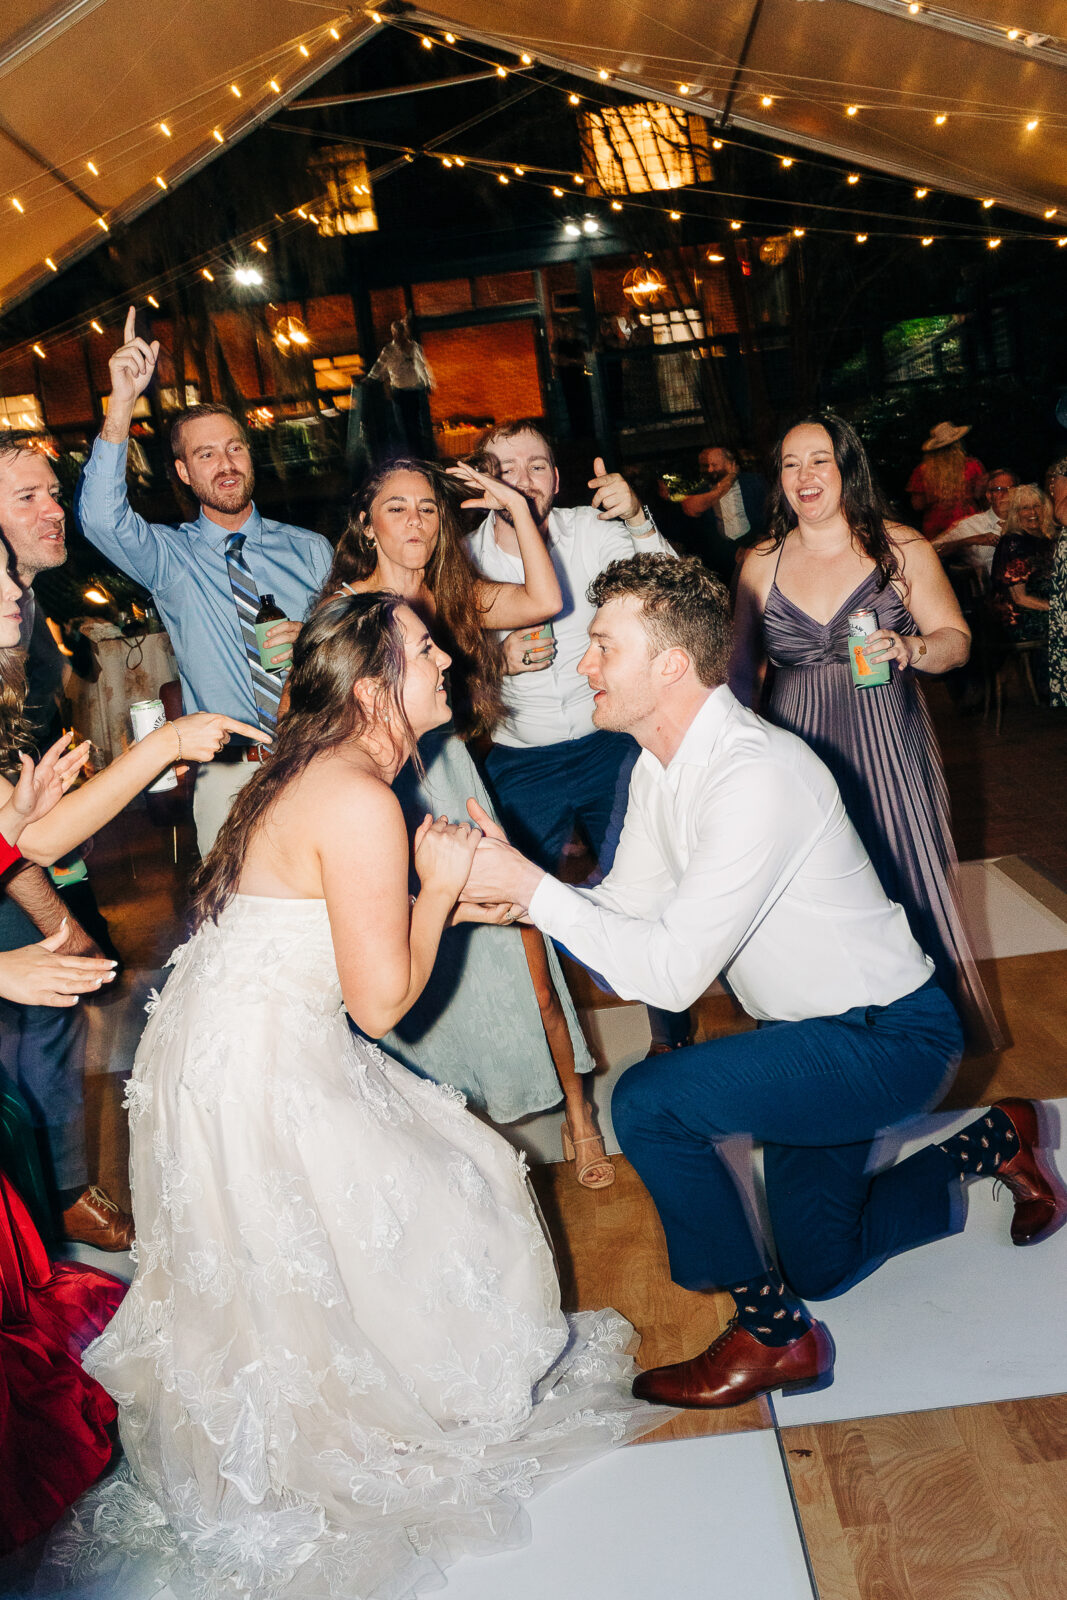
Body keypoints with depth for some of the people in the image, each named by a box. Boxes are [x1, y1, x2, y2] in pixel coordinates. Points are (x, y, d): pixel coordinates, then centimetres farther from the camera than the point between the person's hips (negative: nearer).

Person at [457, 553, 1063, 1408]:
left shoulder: (756, 776, -32)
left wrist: (527, 882, -32)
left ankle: (772, 1334, -3)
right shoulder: (661, 764, -3)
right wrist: (502, 893, -13)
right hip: (812, 1030, 9)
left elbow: (671, 971, -33)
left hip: (891, 1041, -9)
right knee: (820, 1263, 21)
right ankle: (992, 1141, 40)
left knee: (650, 1100, -25)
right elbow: (627, 909, 1)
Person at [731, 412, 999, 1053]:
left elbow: (957, 639, 0)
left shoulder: (901, 548, -1)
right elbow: (743, 668, 13)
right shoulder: (761, 563, 6)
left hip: (888, 744, -2)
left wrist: (912, 649, -21)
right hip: (799, 750, 2)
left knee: (908, 881, 4)